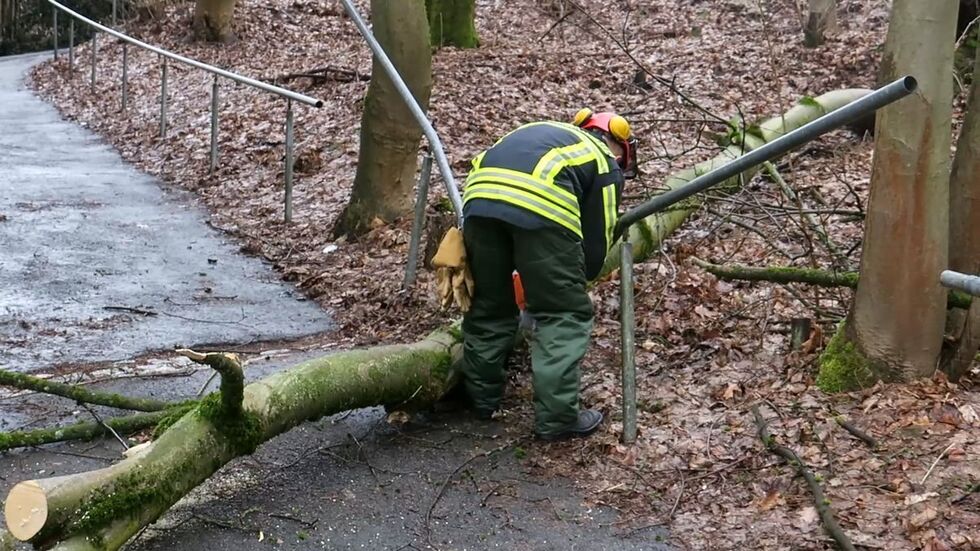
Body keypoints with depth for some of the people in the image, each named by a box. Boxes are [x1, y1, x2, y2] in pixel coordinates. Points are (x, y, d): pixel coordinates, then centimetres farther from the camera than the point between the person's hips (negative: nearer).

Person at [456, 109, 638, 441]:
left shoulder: (544, 132, 40)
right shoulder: (606, 164, 25)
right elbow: (596, 241, 20)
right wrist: (574, 281, 40)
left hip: (480, 195, 5)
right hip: (541, 205, -5)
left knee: (488, 304, 23)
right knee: (565, 315, 9)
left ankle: (481, 397, 35)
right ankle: (556, 418, 8)